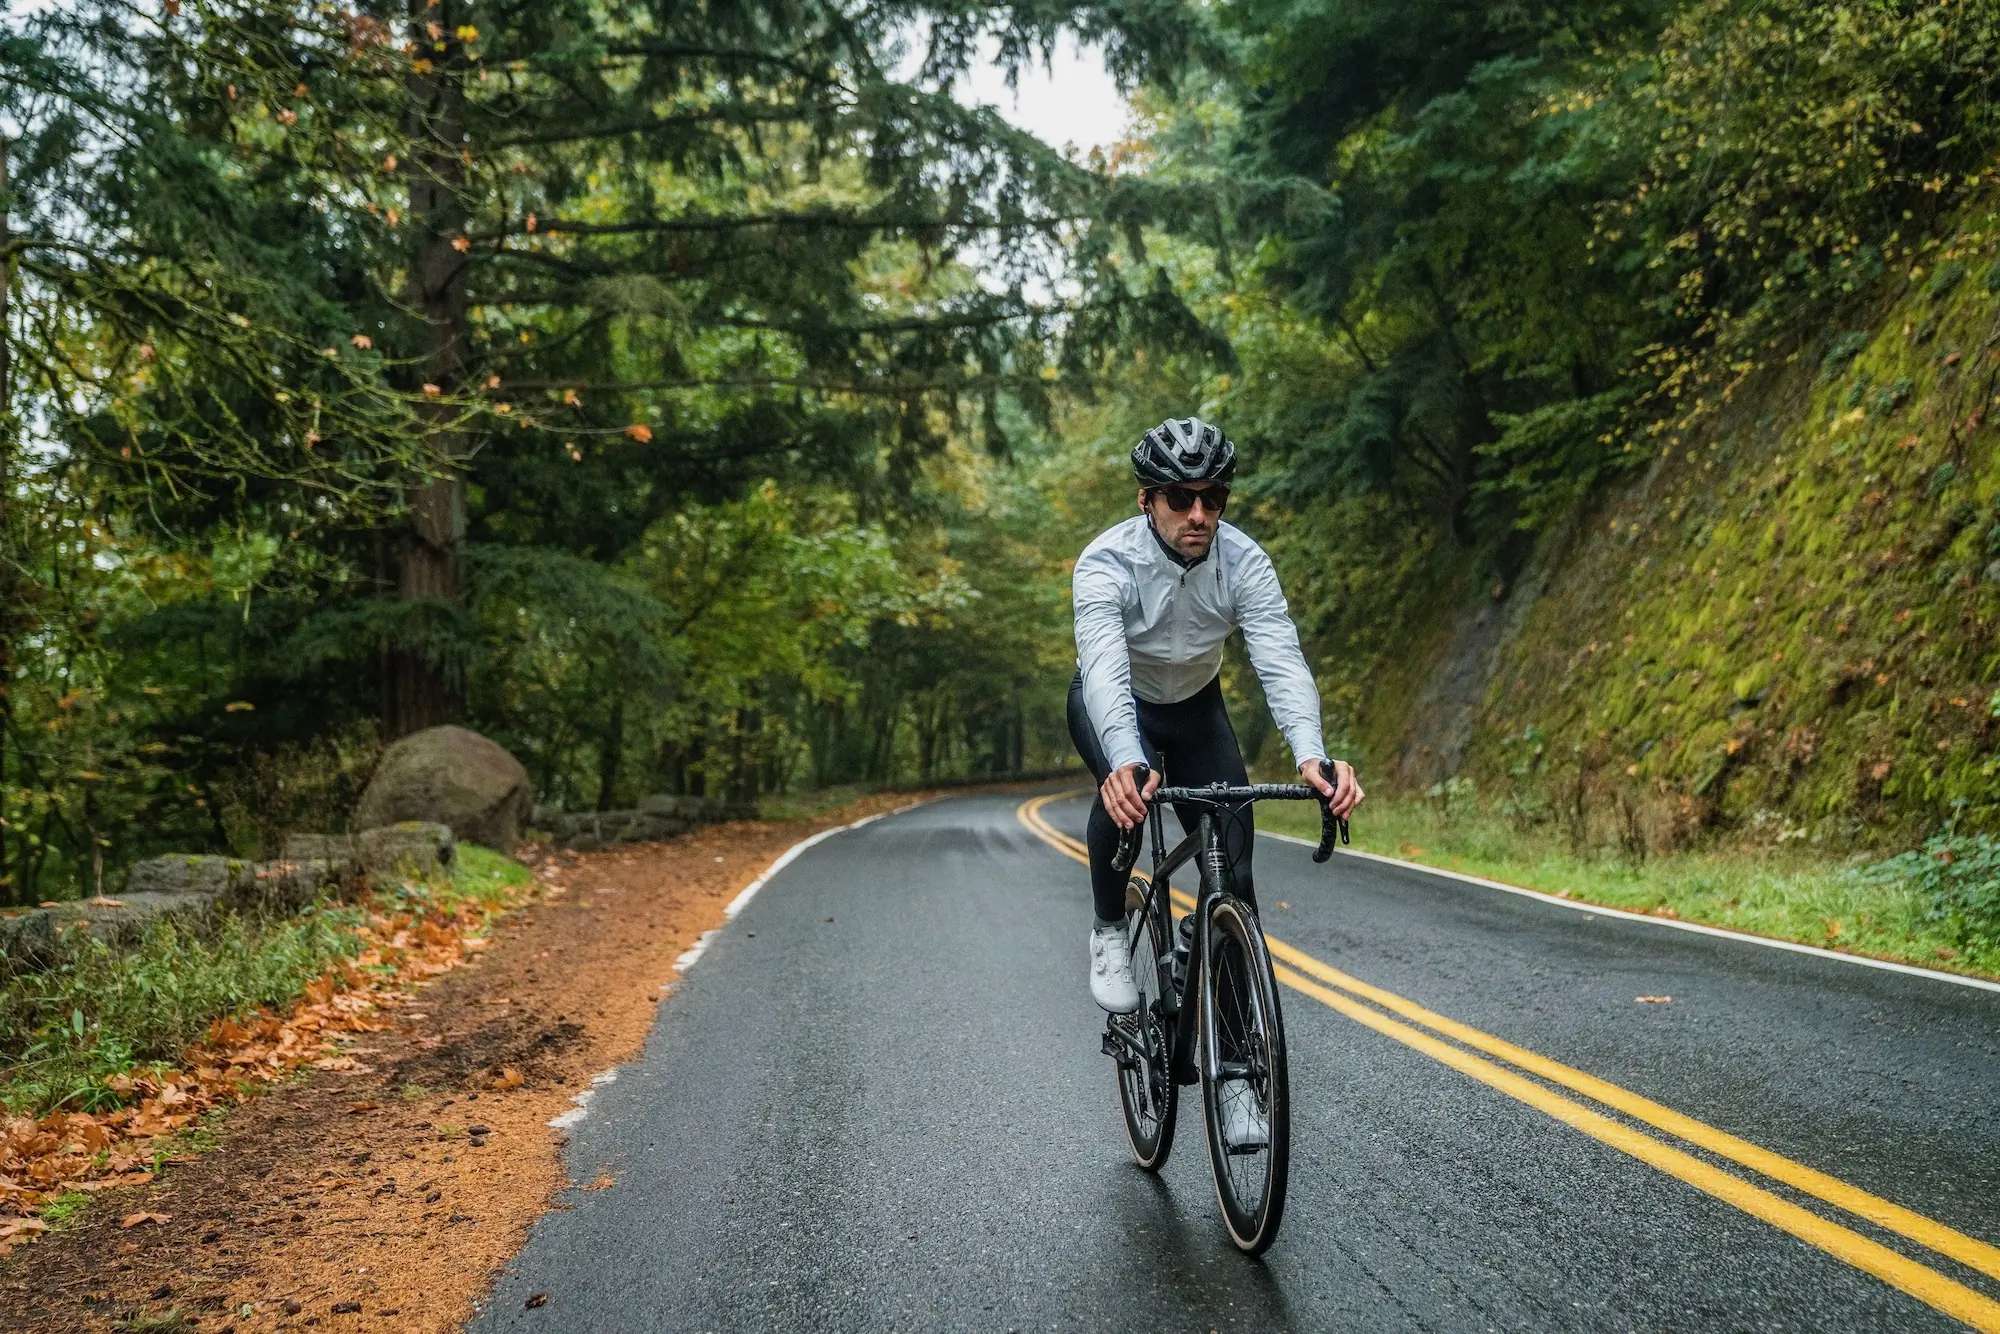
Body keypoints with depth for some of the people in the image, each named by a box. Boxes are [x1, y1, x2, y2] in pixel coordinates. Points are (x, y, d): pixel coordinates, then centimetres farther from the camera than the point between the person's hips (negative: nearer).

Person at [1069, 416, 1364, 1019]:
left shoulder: (1244, 562, -25)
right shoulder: (1107, 562, -32)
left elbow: (1281, 660, -37)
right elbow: (1104, 669, -46)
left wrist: (1311, 755, -55)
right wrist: (1126, 761, -65)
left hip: (1194, 703, 3)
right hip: (1113, 703, -2)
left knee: (1233, 855, -11)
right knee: (1126, 790, -35)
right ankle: (1109, 933, -10)